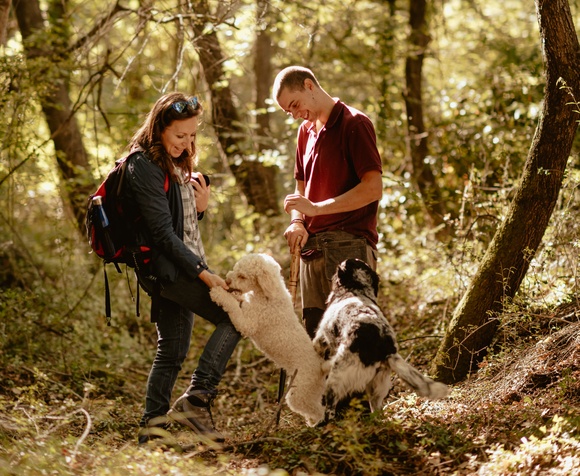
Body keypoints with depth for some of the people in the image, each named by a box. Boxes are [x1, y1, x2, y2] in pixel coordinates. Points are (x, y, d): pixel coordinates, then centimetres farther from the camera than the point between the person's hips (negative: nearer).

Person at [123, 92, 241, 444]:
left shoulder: (178, 164, 15)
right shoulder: (144, 166, -14)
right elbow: (162, 231, -18)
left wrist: (200, 206, -1)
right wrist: (203, 273, -20)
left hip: (182, 266, 9)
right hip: (164, 266, -9)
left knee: (173, 350, 9)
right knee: (234, 317, -15)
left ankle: (153, 428, 14)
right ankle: (196, 400, -12)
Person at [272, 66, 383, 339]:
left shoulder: (355, 124, -6)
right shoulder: (306, 130, 19)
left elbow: (373, 188, -14)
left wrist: (316, 208, -15)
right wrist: (297, 221, 2)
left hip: (349, 246, -8)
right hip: (312, 249, 8)